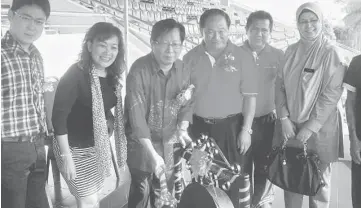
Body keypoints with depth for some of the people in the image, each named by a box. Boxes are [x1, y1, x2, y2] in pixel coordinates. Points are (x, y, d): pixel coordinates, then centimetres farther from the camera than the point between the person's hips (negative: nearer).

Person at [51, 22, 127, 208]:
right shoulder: (76, 74, -21)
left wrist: (110, 120, -4)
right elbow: (58, 117, -21)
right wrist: (66, 156, -21)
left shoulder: (112, 76, 1)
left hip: (99, 146, 7)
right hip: (75, 148, -6)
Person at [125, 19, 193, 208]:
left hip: (169, 141, 5)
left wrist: (182, 130, -12)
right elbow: (136, 114, -27)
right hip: (141, 142, -4)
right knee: (141, 191, 6)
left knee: (165, 191, 16)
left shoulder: (183, 70, -5)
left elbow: (186, 104, 6)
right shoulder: (139, 71, -23)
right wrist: (152, 154, -31)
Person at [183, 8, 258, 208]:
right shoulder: (190, 57, 1)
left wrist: (246, 129, -7)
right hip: (198, 126, 2)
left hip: (231, 127, -2)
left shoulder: (242, 57, -5)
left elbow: (250, 96, -4)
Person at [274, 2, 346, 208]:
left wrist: (311, 126, -14)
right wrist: (284, 117, -5)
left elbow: (332, 94, -12)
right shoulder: (291, 51, 5)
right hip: (290, 125, 4)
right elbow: (280, 85, 5)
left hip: (319, 128, -3)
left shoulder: (330, 52, -8)